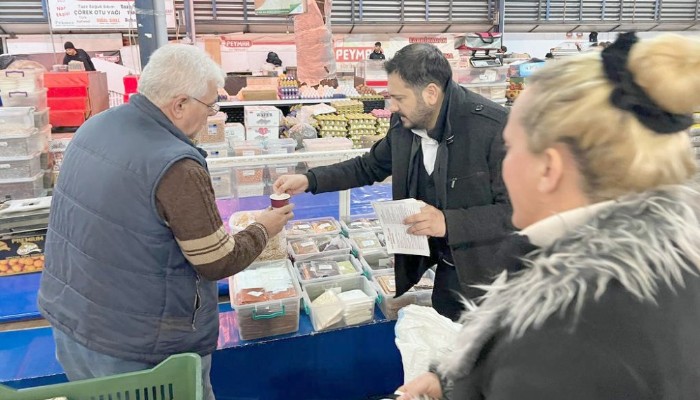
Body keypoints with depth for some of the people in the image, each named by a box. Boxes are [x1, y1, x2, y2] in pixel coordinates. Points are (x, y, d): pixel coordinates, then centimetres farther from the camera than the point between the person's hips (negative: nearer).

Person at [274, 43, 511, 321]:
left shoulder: (496, 127, -24)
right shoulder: (404, 123, -6)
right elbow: (369, 167, 10)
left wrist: (448, 223, -30)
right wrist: (310, 180, 0)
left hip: (489, 272, -5)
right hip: (447, 268, 5)